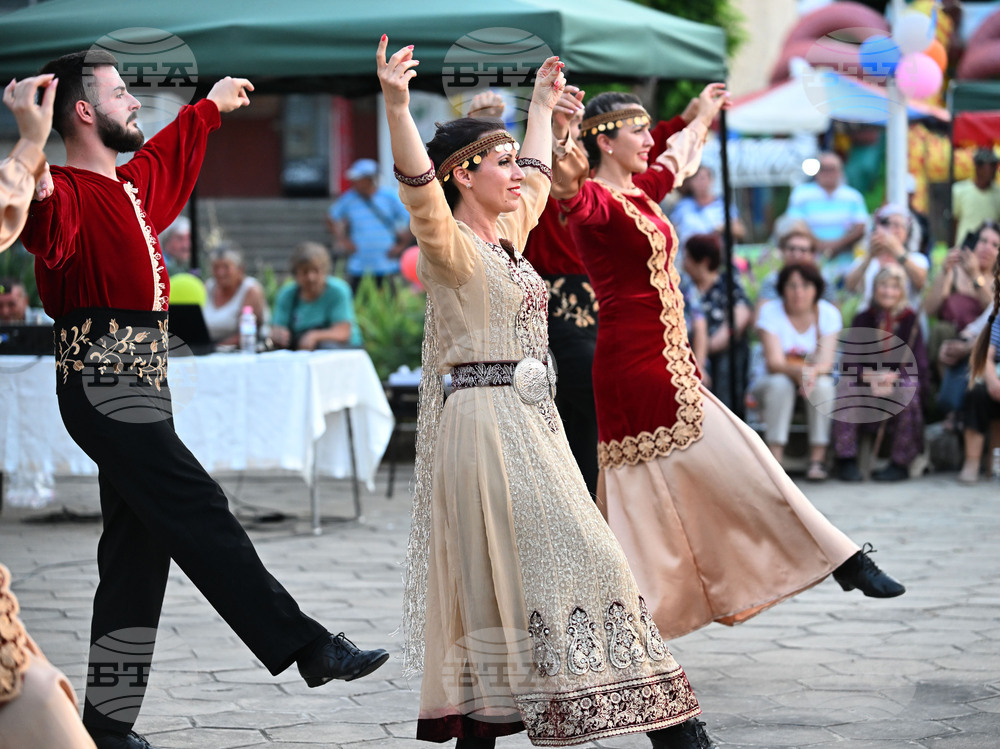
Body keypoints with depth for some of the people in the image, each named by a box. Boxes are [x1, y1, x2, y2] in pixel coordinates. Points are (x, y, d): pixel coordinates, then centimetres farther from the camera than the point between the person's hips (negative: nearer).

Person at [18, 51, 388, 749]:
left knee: (139, 553, 8)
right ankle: (305, 644, -15)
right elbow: (44, 226, -36)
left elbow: (169, 152, 40)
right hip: (104, 385, -10)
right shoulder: (72, 193, -12)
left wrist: (212, 105, 53)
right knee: (199, 516, -13)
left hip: (139, 389, 10)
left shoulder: (130, 181, 17)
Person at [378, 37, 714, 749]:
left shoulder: (507, 236, 16)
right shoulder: (451, 245, -9)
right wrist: (397, 109, -44)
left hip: (532, 421, 9)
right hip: (485, 421, -9)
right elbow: (419, 189, -29)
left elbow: (535, 175, 35)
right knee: (543, 563, -12)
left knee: (507, 576, 8)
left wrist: (542, 105, 43)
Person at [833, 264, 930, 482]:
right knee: (846, 385, -29)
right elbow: (849, 361, -2)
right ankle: (846, 459, -32)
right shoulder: (862, 319, 7)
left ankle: (900, 463, -28)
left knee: (909, 388, -35)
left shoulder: (910, 320, 3)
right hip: (866, 383, 2)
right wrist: (871, 377, -23)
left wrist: (892, 377, -25)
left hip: (899, 379, -2)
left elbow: (917, 364, -6)